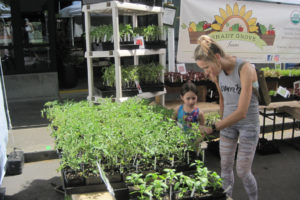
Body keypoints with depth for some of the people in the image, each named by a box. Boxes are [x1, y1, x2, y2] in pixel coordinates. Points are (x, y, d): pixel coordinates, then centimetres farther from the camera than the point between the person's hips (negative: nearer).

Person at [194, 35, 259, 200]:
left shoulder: (245, 69, -28)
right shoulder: (217, 73, -7)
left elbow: (242, 112, -30)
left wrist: (213, 128, -29)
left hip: (248, 123, -5)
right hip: (228, 121, 5)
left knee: (243, 171, 1)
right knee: (225, 166, 10)